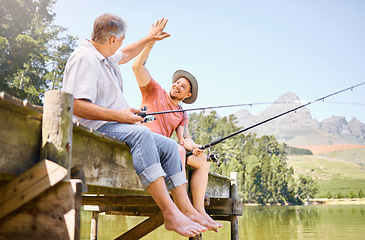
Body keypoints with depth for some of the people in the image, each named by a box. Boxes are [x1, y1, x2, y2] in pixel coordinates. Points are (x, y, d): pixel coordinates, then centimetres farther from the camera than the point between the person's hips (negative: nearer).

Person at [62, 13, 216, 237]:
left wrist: (149, 38, 40)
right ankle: (170, 213, -38)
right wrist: (119, 115, -23)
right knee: (141, 133, -36)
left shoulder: (105, 56, 18)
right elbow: (76, 106, -23)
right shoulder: (84, 58, -13)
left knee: (168, 145, -2)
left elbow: (125, 55, 42)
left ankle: (187, 210, -6)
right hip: (97, 129, -10)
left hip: (118, 126, 10)